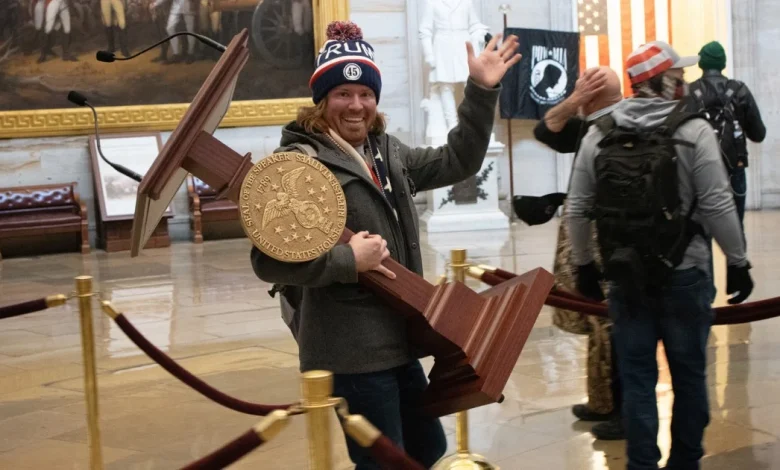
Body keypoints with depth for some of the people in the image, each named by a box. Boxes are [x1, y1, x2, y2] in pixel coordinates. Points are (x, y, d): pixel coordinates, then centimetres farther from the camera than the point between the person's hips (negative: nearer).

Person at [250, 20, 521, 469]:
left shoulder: (387, 151, 11)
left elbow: (456, 162, 17)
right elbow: (269, 259, -22)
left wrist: (481, 92, 10)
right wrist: (348, 260, -25)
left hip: (395, 339, 9)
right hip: (350, 349, -9)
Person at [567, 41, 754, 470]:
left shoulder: (598, 136, 2)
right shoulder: (693, 131, -9)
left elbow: (577, 209, 4)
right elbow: (717, 206, -11)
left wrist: (583, 264, 15)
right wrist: (737, 262, -1)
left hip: (625, 276, 3)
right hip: (683, 275, -2)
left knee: (637, 377, 9)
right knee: (688, 374, 12)